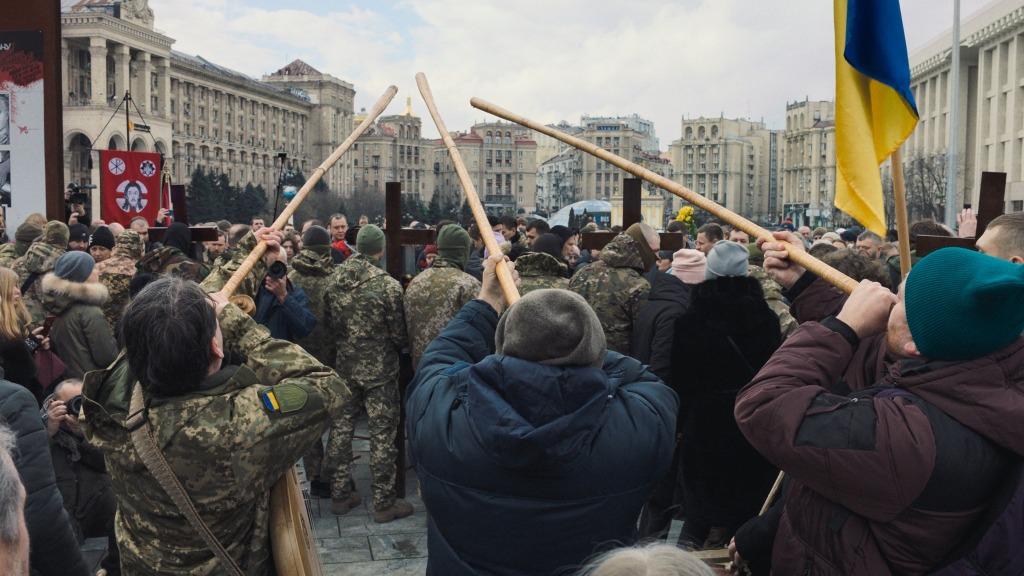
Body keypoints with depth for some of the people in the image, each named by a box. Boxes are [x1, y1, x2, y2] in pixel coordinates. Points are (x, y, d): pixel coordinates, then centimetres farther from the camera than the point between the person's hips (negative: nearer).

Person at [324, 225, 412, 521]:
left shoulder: (334, 279, -3)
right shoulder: (388, 285, -19)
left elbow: (328, 322, 6)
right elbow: (399, 333, -12)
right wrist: (399, 345, 10)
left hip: (343, 366, 5)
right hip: (379, 369, -5)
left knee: (341, 427, 15)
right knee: (382, 433, 4)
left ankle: (339, 494, 26)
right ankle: (384, 502, 12)